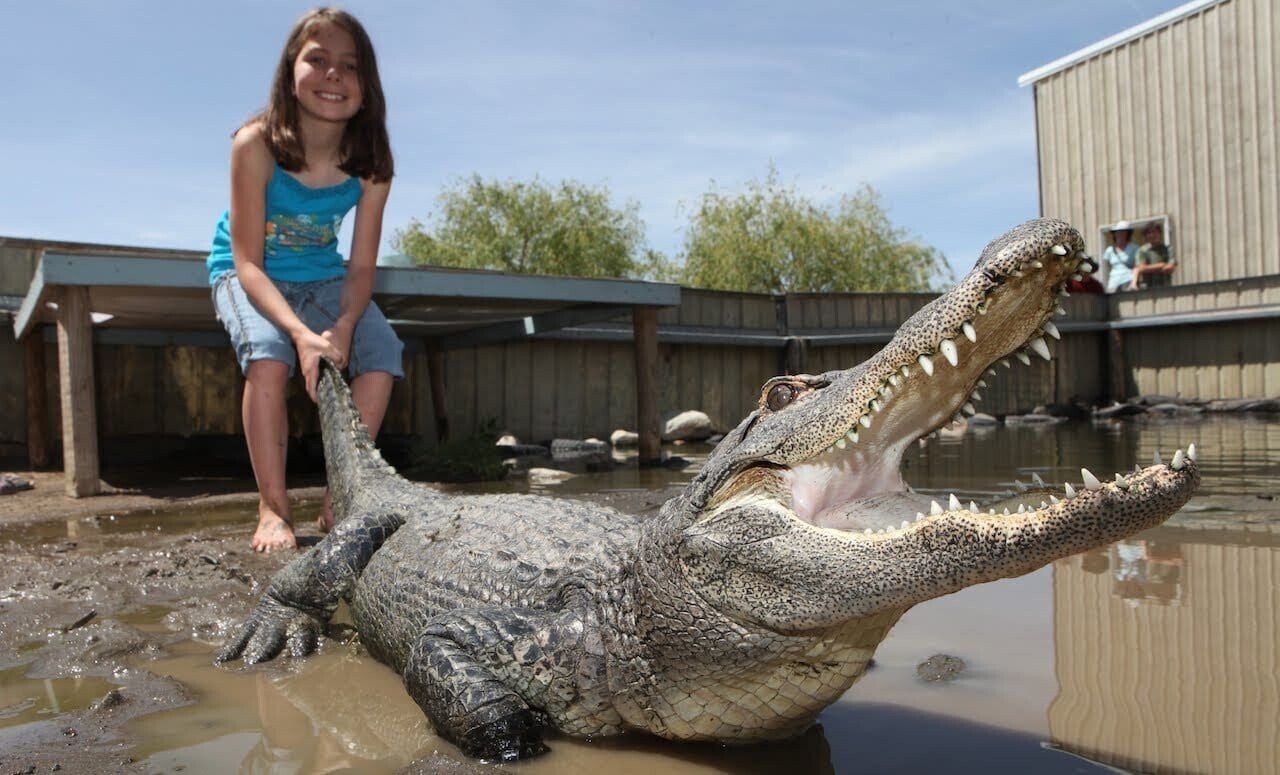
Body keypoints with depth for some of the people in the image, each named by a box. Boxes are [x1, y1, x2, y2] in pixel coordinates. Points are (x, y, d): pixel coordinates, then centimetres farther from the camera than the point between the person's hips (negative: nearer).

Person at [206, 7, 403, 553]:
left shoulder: (370, 164, -17)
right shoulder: (256, 145, -26)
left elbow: (361, 266, -14)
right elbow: (248, 263, -25)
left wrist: (344, 326, -34)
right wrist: (301, 332, -41)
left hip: (321, 277, 3)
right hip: (247, 274, -3)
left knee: (382, 350, -20)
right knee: (269, 351, -32)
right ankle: (273, 509, -22)